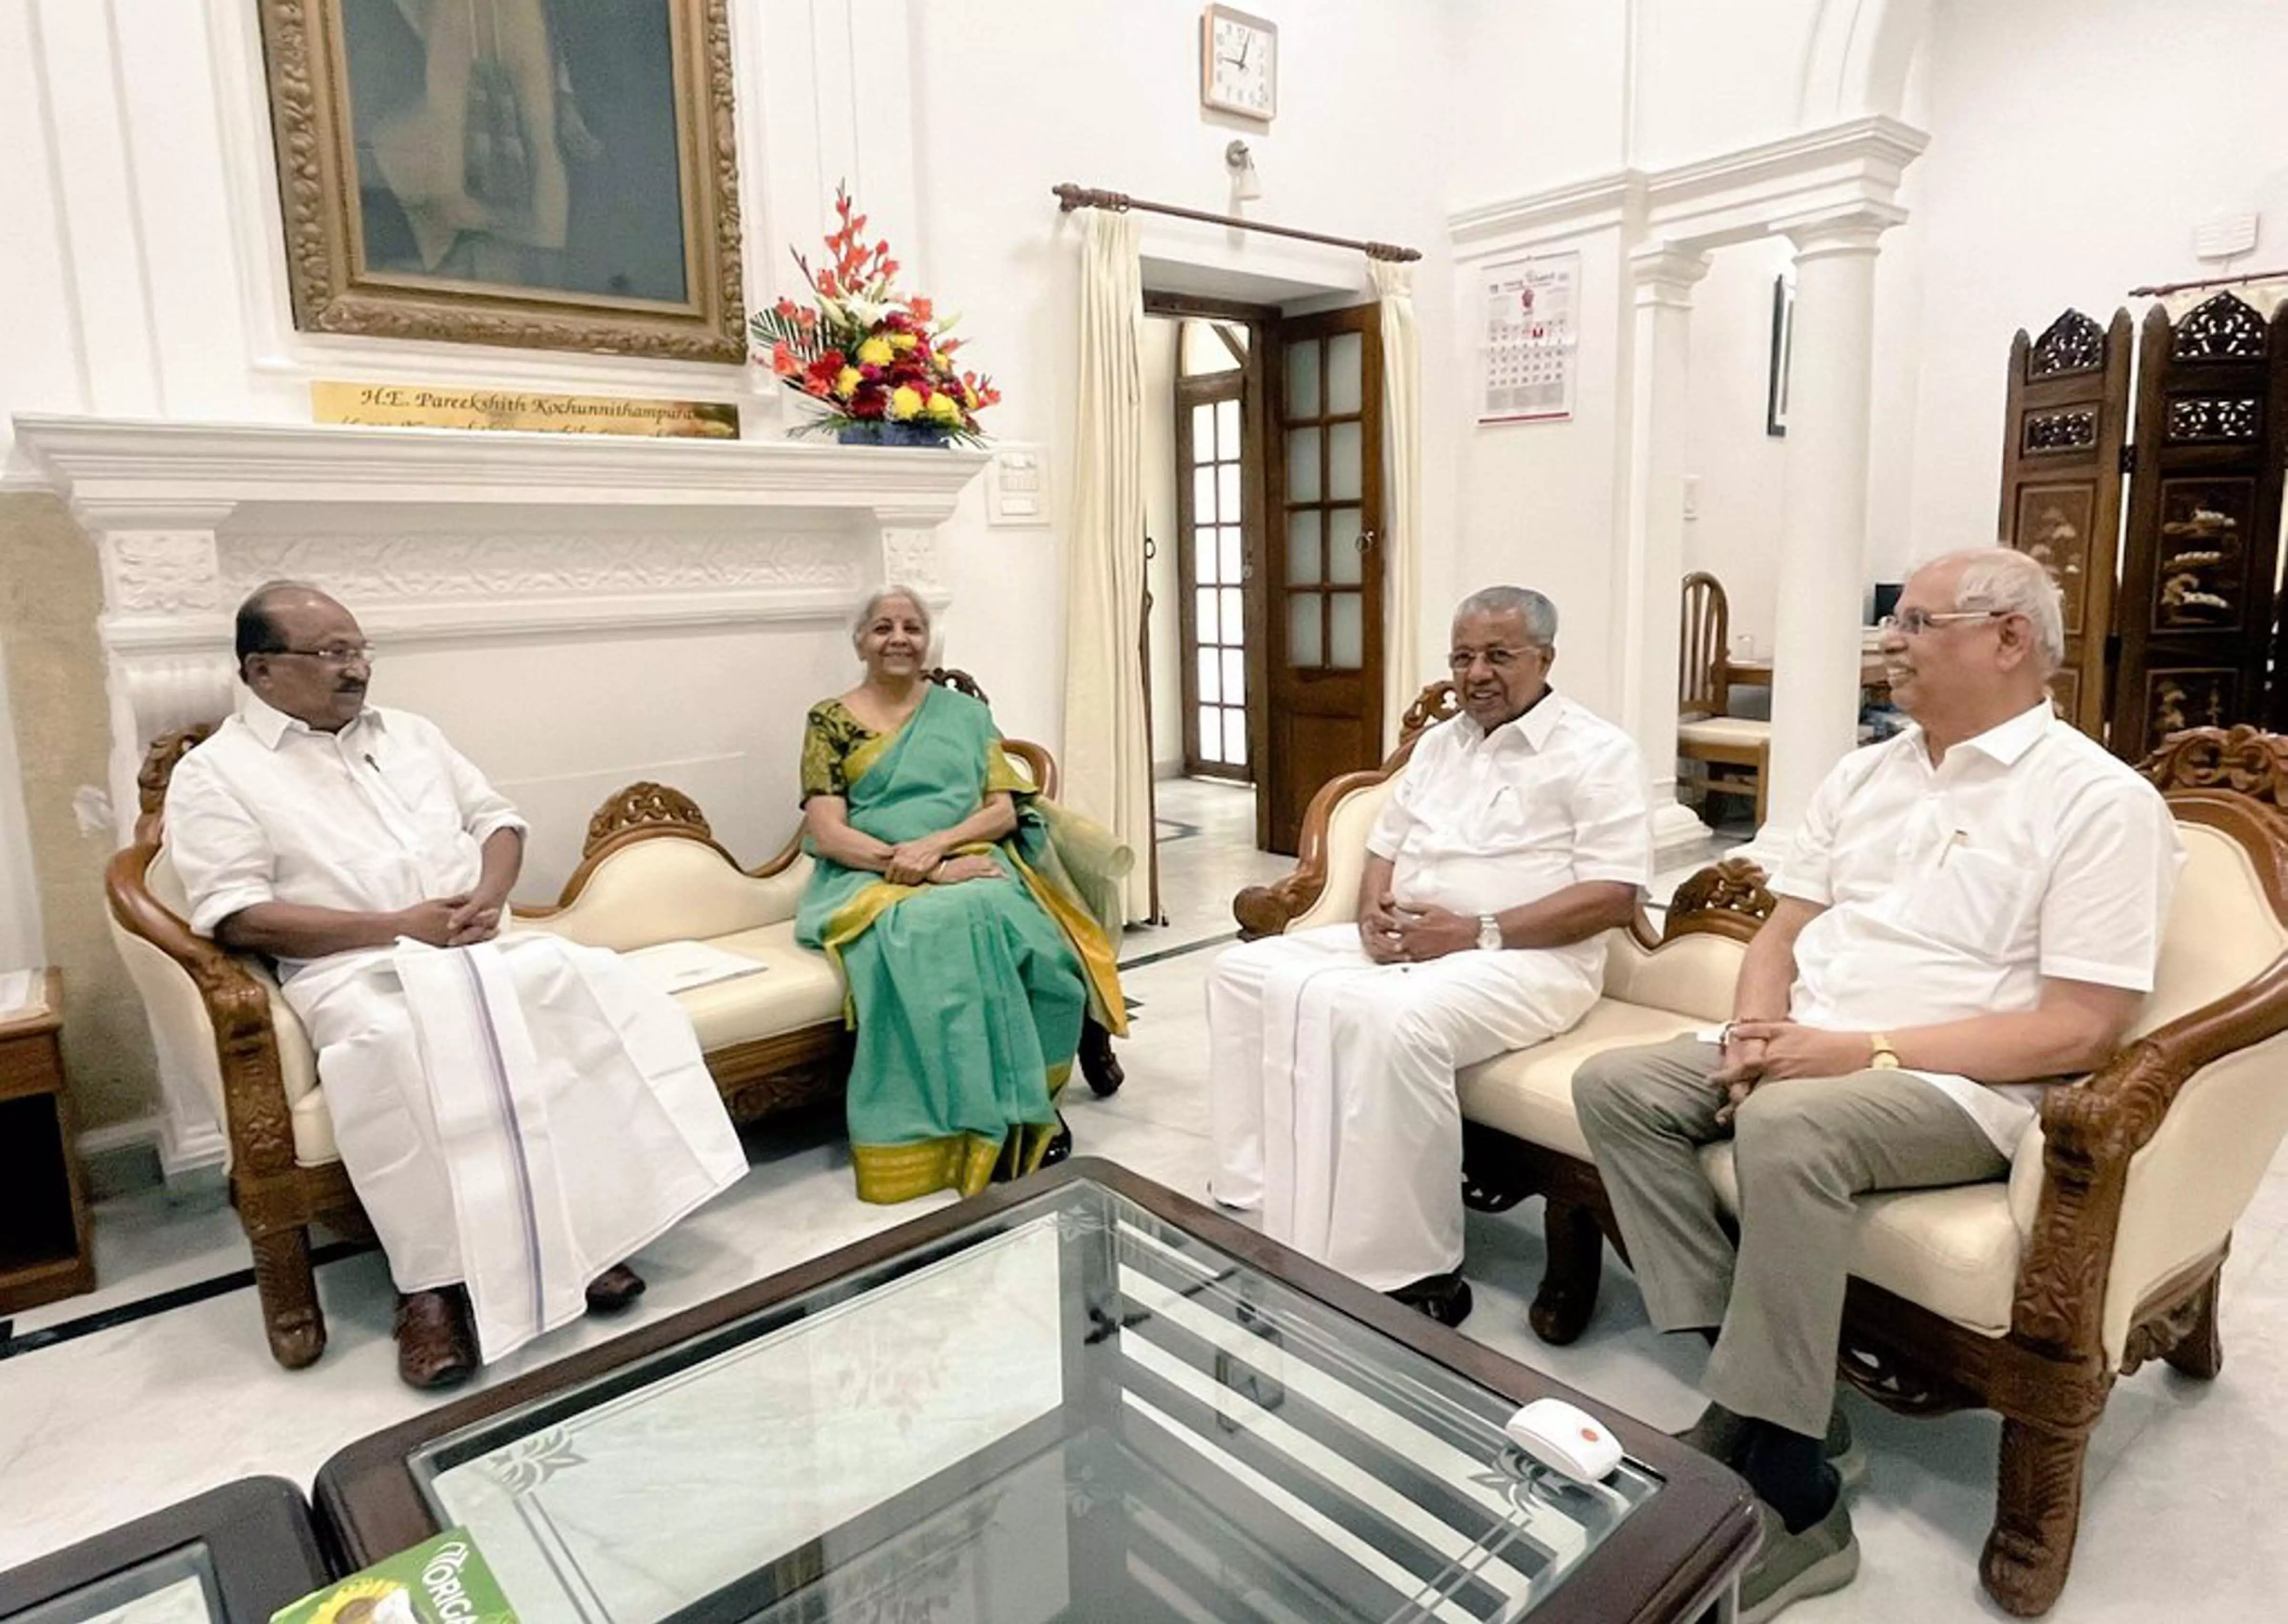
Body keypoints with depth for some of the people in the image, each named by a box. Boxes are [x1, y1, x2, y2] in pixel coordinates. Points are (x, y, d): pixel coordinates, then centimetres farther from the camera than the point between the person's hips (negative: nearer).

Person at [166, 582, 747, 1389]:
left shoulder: (409, 733, 20)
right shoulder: (214, 773, 3)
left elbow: (497, 818, 18)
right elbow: (239, 918, -8)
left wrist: (488, 896, -5)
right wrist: (396, 927, -16)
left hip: (479, 945, 5)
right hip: (357, 969, -4)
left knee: (587, 986, -24)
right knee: (402, 1047, -38)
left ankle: (583, 1223, -19)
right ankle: (430, 1282, -25)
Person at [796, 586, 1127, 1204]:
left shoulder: (966, 713, 16)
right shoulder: (829, 721, 10)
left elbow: (1005, 808, 6)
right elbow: (826, 831, -1)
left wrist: (935, 844, -13)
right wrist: (905, 865, -17)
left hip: (970, 864, 2)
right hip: (871, 879, -2)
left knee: (992, 918, -35)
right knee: (925, 932, -37)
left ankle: (1020, 1105, -19)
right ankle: (975, 1123, -29)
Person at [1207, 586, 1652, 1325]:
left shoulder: (1596, 752, -3)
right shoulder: (1440, 742, 19)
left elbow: (1614, 895, -13)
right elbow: (1386, 845, 21)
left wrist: (1479, 931, -20)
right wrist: (1374, 910, -3)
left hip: (1523, 958, -8)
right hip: (1402, 943, 8)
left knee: (1392, 1020, -37)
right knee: (1248, 973, -9)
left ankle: (1409, 1274, -23)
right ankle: (1263, 1207, -9)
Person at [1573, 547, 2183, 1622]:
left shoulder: (2100, 800, -7)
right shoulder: (1864, 775, 15)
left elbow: (2078, 1030, -14)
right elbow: (1782, 932, 14)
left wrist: (1866, 1049, -21)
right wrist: (1757, 1034, -8)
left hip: (1957, 1085, -7)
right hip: (1803, 1054, 7)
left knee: (1788, 1126, -36)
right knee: (1615, 1086, -13)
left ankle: (1784, 1494, -22)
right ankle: (1773, 1389, -12)